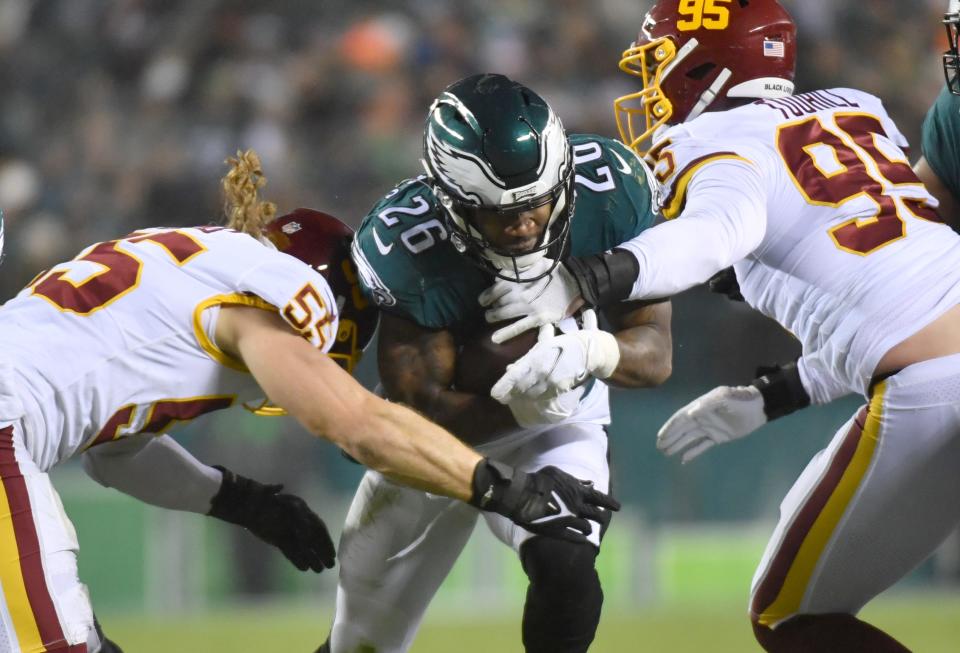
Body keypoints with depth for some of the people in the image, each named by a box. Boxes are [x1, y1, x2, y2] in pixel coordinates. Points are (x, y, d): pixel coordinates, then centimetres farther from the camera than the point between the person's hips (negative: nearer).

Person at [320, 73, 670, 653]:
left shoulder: (612, 193, -27)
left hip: (559, 430, 0)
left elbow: (655, 351, -21)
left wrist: (591, 352, -44)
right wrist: (517, 404, -46)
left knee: (564, 567, -32)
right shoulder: (406, 246, -32)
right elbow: (422, 406, -27)